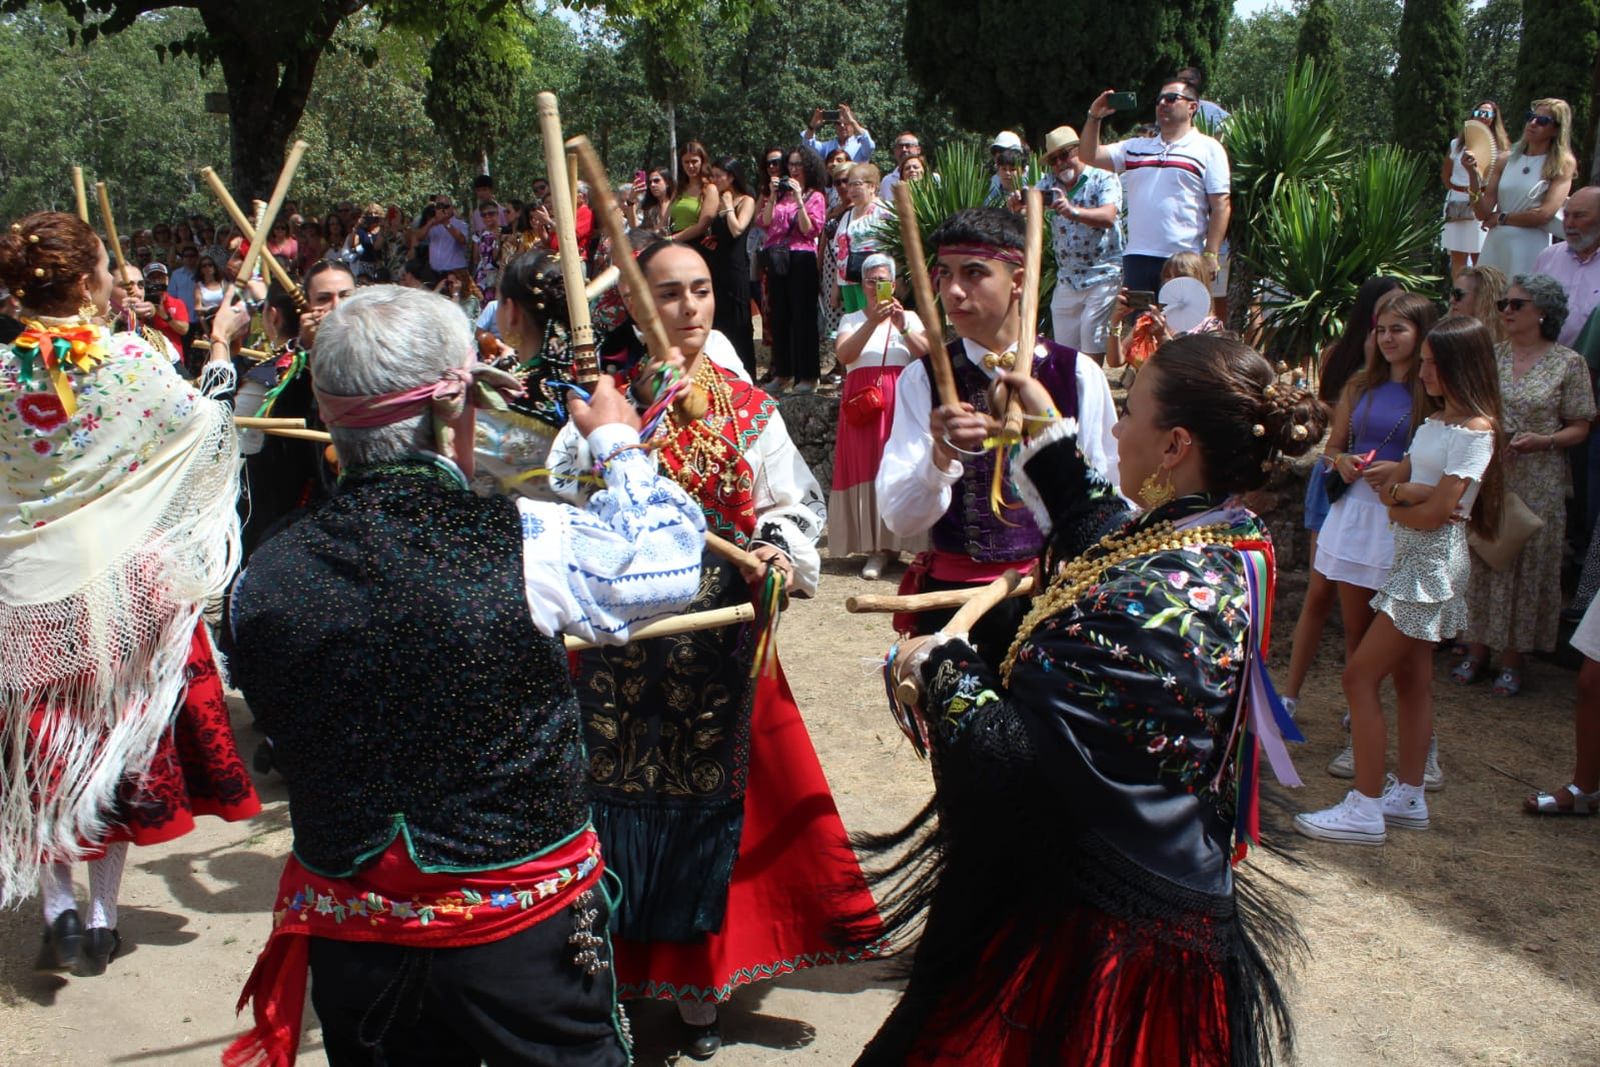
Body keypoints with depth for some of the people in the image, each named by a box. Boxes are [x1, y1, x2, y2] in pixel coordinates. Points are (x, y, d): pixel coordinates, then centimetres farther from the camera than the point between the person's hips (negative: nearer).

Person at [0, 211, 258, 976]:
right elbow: (204, 423, -1)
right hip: (126, 577, -2)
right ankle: (101, 915, 15)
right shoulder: (130, 360, -14)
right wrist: (220, 345, 12)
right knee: (121, 735, 11)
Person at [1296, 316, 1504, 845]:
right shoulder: (1435, 422, 14)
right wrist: (1407, 491, -15)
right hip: (1411, 559, 9)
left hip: (1433, 564, -9)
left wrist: (1396, 500, -2)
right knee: (1412, 678, 13)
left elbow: (1435, 513, -19)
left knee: (1359, 676, -10)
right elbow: (1388, 486, 6)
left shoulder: (1475, 430, -15)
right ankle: (1408, 797, 21)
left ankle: (1365, 808, -7)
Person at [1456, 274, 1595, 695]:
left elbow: (1579, 428, -1)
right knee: (1481, 563, 6)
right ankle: (1478, 650, 20)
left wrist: (1544, 441, -18)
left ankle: (1512, 660, 15)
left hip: (1536, 485, -3)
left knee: (1526, 566, 3)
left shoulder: (1568, 363, -3)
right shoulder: (1491, 355, 7)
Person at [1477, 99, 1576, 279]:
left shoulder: (1563, 164, -1)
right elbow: (1483, 213, 2)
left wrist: (1501, 218, -4)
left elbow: (1545, 214, -12)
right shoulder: (1506, 160, 8)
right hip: (1494, 246, 4)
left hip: (1531, 250, -4)